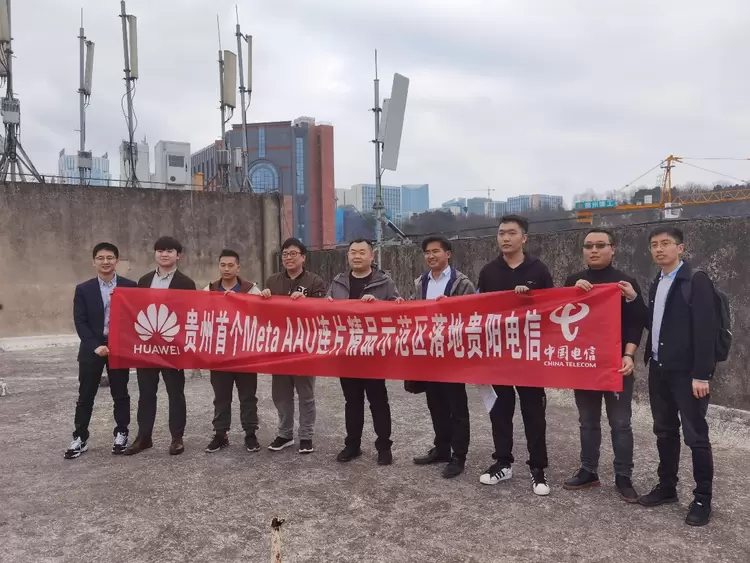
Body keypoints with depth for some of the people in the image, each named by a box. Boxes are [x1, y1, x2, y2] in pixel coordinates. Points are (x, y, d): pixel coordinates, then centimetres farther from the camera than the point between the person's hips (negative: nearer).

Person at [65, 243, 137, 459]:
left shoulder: (130, 286, 0)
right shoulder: (83, 289, 2)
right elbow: (80, 321, -3)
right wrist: (95, 346, -15)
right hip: (92, 349, 1)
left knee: (120, 394, 8)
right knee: (85, 395, 6)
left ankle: (121, 434, 20)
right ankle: (80, 438, 16)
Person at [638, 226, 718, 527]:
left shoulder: (696, 280, -10)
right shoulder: (656, 284, 13)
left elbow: (706, 328, -15)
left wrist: (701, 374, -19)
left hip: (686, 372, -7)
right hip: (659, 370, 7)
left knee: (696, 436, 2)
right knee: (665, 432, 14)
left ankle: (702, 499, 13)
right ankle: (666, 486, 27)